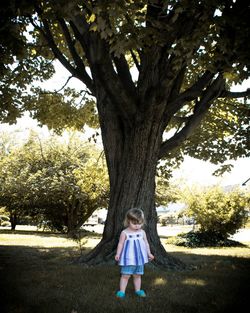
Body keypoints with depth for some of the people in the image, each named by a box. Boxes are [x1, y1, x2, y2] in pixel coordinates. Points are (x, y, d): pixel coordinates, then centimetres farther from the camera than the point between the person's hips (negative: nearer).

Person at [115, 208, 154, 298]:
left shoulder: (142, 232, 2)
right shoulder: (124, 233, -9)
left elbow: (146, 243, 11)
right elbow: (120, 244, -6)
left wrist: (149, 253, 12)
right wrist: (118, 254, -13)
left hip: (139, 257, 4)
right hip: (128, 258, -4)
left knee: (137, 275, 15)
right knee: (125, 275, -3)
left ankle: (138, 290, 28)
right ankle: (122, 291, 6)